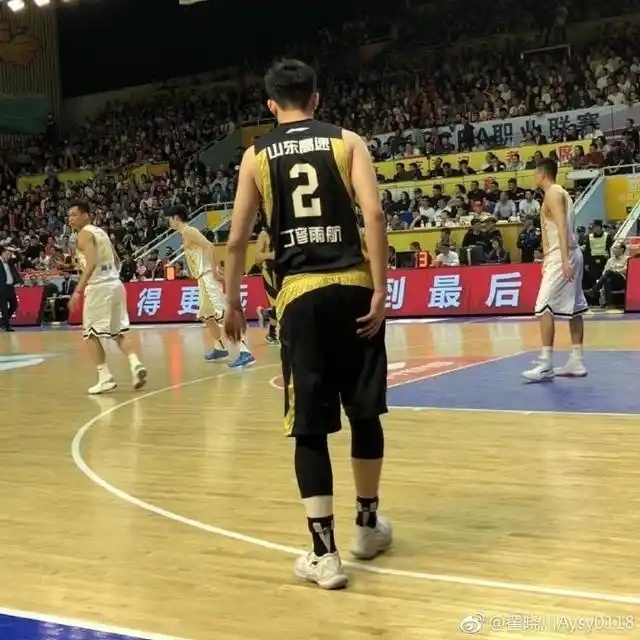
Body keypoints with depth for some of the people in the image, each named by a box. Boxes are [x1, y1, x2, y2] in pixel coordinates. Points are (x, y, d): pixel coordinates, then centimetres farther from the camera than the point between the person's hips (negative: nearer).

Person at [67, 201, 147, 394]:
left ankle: (105, 378, -1)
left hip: (99, 287, -8)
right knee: (119, 331, 13)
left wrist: (78, 290, -24)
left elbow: (92, 263, -21)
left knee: (91, 333, 2)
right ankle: (135, 364, -7)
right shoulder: (100, 232, 20)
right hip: (115, 284, 8)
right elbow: (117, 261, 24)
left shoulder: (84, 234, -7)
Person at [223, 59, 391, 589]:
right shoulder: (347, 141, 7)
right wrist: (380, 289, -7)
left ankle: (324, 553, 3)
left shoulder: (256, 156, 10)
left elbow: (237, 239, 8)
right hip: (352, 287, 1)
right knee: (366, 412, 16)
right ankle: (368, 523, 30)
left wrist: (232, 303, 18)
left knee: (310, 427, 3)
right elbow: (373, 213, -7)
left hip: (300, 293, 0)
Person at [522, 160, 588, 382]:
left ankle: (546, 365, -14)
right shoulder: (561, 192, 20)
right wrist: (548, 257, 25)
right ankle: (577, 362, 14)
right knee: (574, 308, 10)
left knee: (544, 307, -12)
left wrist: (564, 259, -29)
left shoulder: (552, 193, -10)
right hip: (571, 254, 11)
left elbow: (562, 226, -21)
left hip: (561, 255, -11)